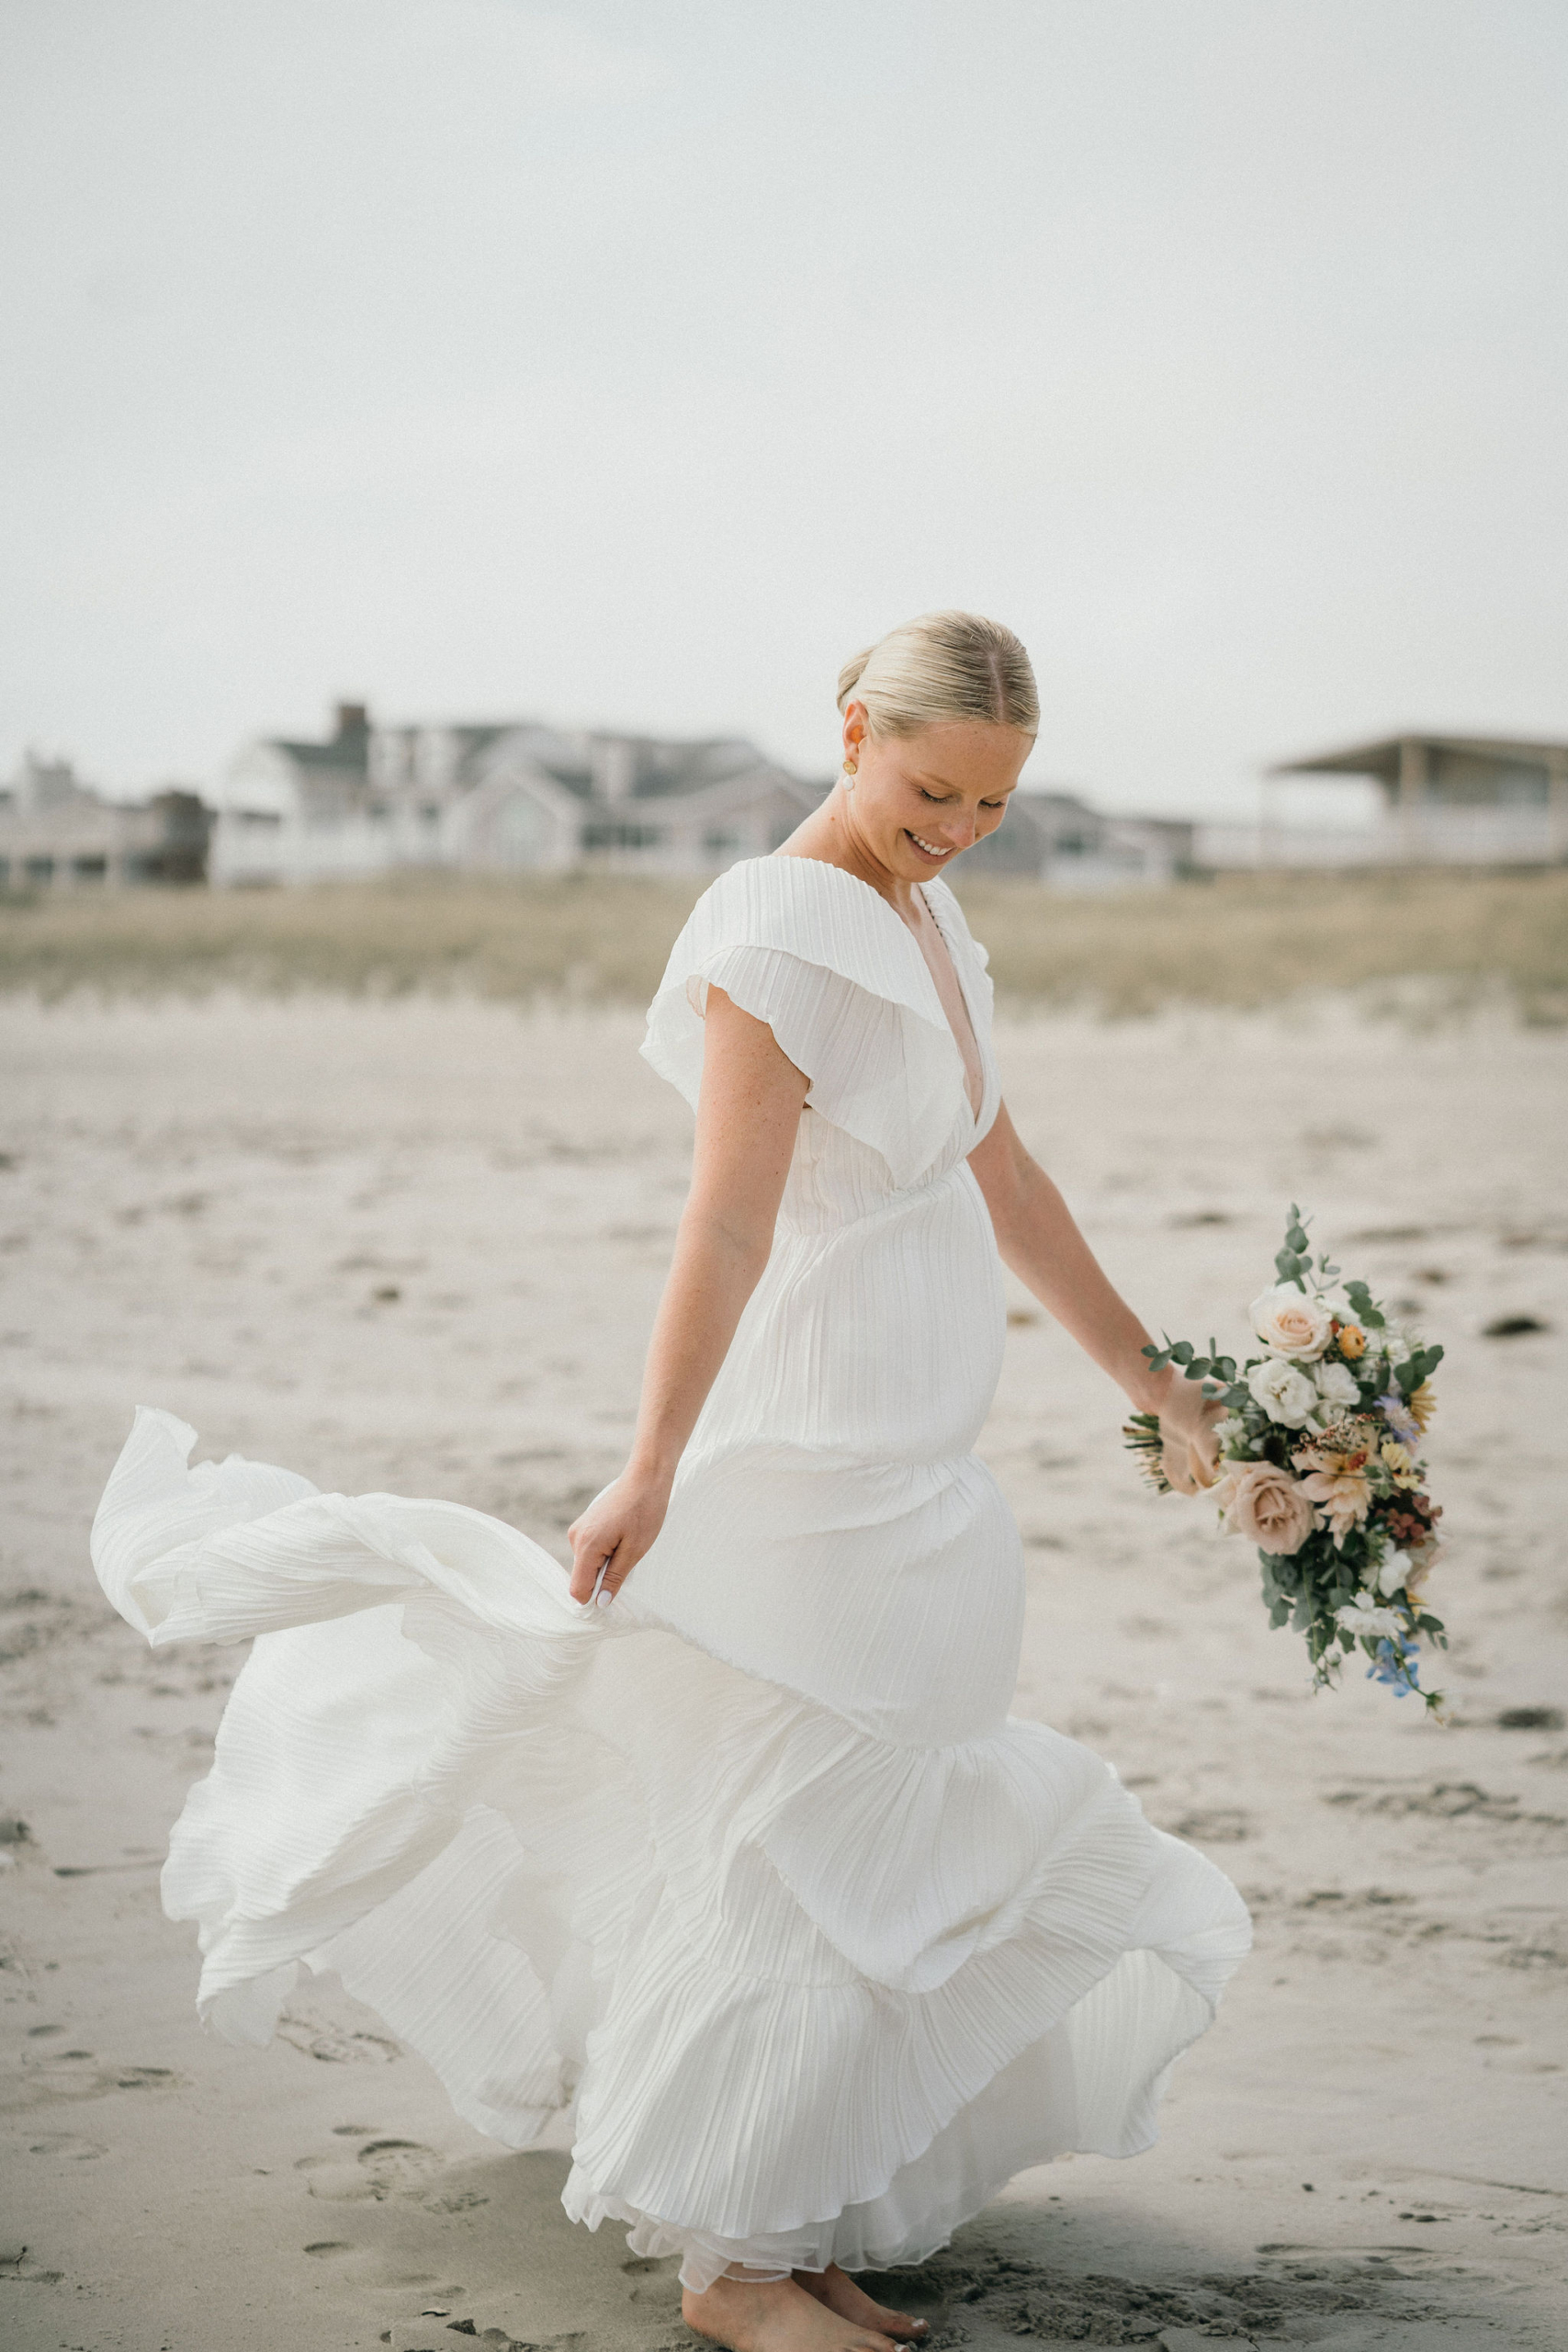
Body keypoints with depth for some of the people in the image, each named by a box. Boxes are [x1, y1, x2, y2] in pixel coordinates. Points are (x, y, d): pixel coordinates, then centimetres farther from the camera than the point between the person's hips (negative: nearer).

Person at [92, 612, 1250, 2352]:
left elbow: (1003, 1183, 18)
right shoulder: (782, 932, -17)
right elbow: (727, 1227, -22)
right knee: (802, 1849, -2)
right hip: (814, 1463, -9)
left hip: (920, 1475, 9)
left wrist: (1152, 1382, 21)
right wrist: (652, 1470, -24)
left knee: (889, 1843, 15)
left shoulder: (923, 921, 11)